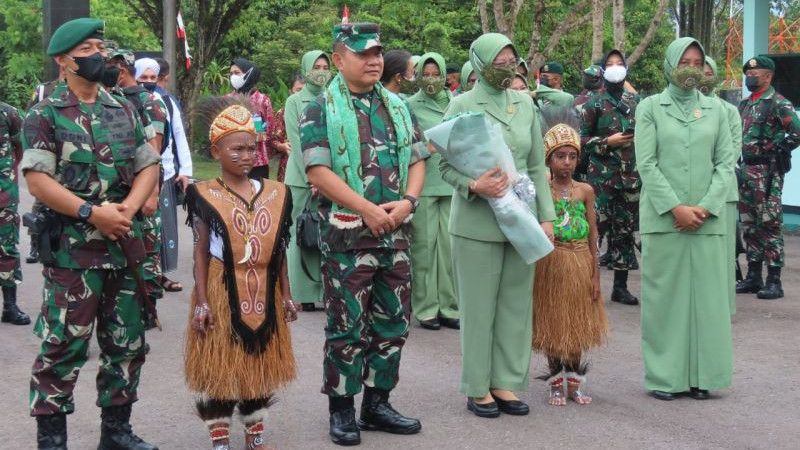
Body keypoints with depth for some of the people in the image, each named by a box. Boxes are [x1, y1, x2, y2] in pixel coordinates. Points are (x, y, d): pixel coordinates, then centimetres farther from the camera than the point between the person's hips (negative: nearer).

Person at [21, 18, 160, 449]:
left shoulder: (124, 112, 13)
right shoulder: (45, 115, -4)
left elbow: (149, 167, 12)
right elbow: (37, 180, -12)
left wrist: (126, 209, -6)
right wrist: (91, 212, -18)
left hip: (125, 244, 6)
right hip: (71, 248, -5)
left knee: (126, 344, 11)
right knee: (63, 345, -4)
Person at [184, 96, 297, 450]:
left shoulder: (275, 194, 3)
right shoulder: (205, 196, -7)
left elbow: (279, 250, 9)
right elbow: (202, 252, -6)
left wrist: (285, 294, 9)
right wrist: (201, 301, -10)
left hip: (263, 295, 4)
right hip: (222, 294, -4)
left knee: (259, 364, 13)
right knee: (219, 366, 3)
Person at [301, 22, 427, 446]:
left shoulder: (398, 106, 13)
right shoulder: (321, 109, -5)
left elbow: (417, 160, 12)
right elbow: (318, 171, -13)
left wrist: (406, 201, -7)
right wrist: (368, 210, -17)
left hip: (396, 232, 6)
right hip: (347, 233, -5)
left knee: (393, 322, 10)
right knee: (346, 326, 0)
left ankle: (377, 402, 22)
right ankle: (341, 410, 11)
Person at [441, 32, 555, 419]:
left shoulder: (525, 103, 9)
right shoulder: (462, 105, -4)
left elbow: (537, 166, 11)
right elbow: (446, 166, -4)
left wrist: (546, 215, 7)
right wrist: (474, 186, -23)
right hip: (477, 222, -4)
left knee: (516, 304, 8)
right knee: (479, 306, 3)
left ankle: (505, 382, 18)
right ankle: (477, 388, 13)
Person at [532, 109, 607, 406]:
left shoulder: (585, 191, 1)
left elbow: (592, 234, 3)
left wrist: (595, 274, 2)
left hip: (580, 265, 3)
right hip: (550, 264, -3)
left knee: (577, 325, 10)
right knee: (553, 324, 6)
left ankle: (574, 383, 22)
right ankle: (556, 384, 17)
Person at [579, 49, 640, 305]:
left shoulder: (635, 102, 11)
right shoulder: (594, 103, 0)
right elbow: (582, 139, 0)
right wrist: (608, 142, -13)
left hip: (630, 176, 4)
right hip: (601, 176, -4)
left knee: (625, 230, 7)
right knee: (595, 227, -9)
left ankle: (620, 286, 15)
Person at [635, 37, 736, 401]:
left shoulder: (715, 109, 11)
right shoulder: (650, 107, 4)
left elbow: (725, 162, 6)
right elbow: (646, 164, -3)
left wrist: (705, 207, -7)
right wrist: (676, 207, -12)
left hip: (707, 218, 2)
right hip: (663, 218, -2)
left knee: (706, 295, 3)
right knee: (664, 294, 0)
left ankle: (701, 374, 10)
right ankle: (665, 376, 6)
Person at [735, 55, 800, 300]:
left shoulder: (778, 103, -9)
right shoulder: (745, 104, 16)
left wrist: (777, 150, -15)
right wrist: (740, 164, 15)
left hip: (768, 172, -8)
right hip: (746, 170, 8)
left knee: (769, 225, -8)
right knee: (749, 226, 11)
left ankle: (774, 281, -5)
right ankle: (753, 277, 19)